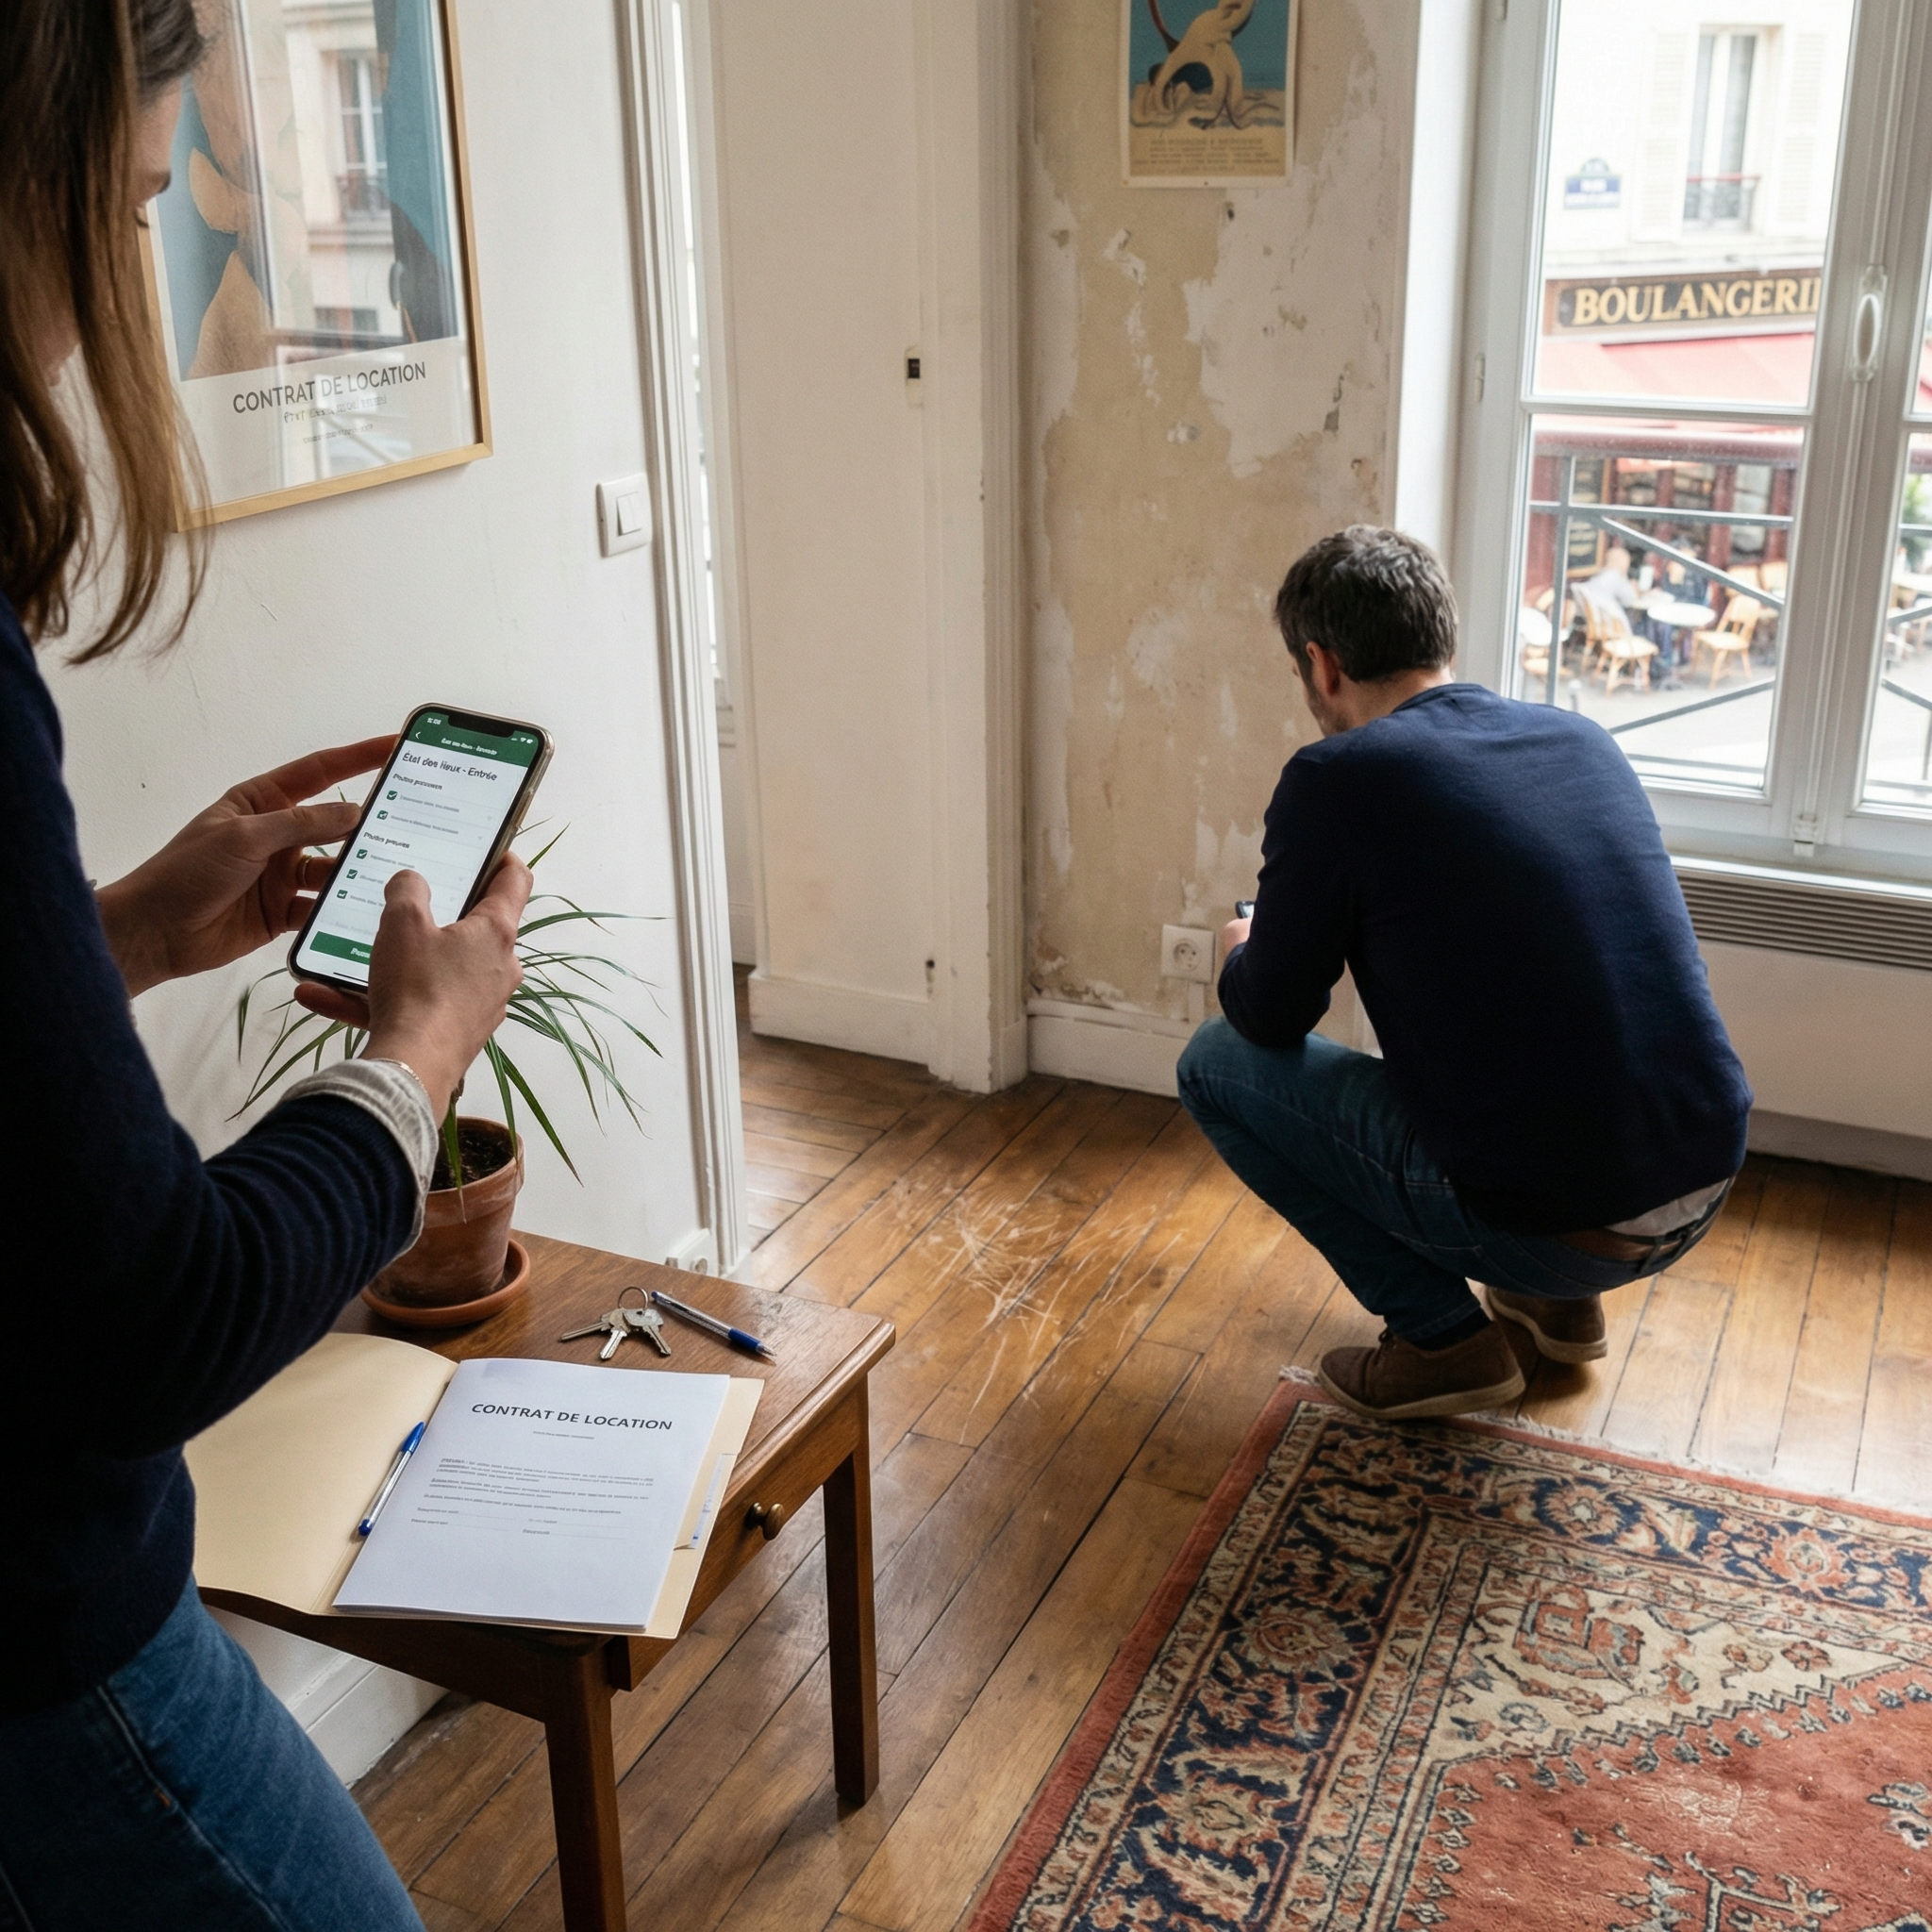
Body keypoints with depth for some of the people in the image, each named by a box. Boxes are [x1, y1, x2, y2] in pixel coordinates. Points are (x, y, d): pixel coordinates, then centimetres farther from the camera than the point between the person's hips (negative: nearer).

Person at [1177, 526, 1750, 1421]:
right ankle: (1560, 1301, 27)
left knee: (1215, 1063, 8)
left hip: (1543, 1227, -7)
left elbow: (1273, 1019, 0)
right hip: (1706, 1194, 7)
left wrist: (1243, 955, 24)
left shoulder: (1334, 778, -10)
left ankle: (1443, 1337, 9)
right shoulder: (1582, 738, 9)